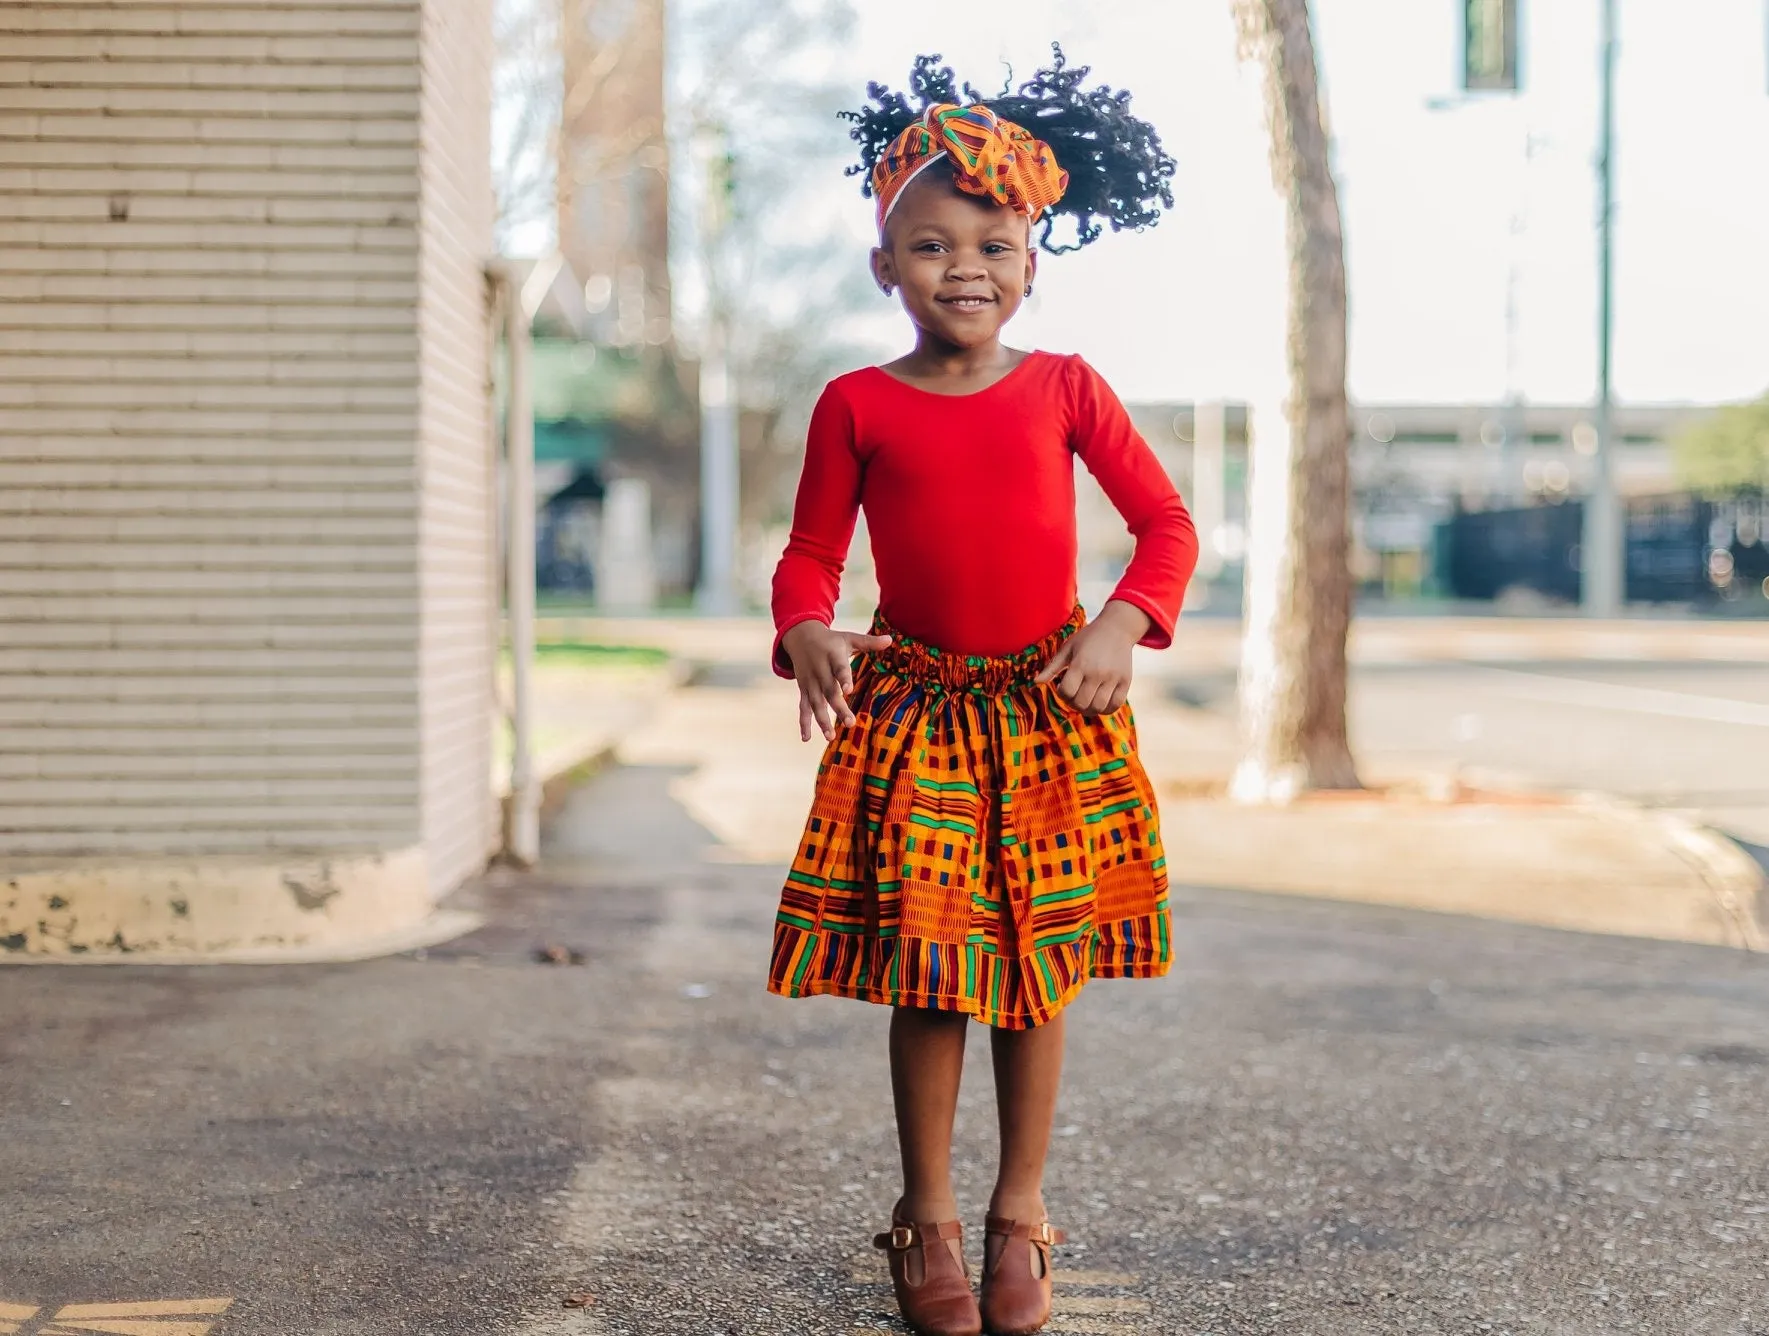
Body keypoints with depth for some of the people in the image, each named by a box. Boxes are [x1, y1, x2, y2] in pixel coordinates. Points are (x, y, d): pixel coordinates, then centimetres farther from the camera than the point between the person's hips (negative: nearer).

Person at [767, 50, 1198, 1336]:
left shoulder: (1065, 388, 2)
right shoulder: (857, 405, 0)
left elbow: (1167, 522, 4)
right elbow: (810, 552, 5)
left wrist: (1124, 626, -12)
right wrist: (807, 634, -16)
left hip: (1051, 709, 1)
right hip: (910, 712, -1)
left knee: (1038, 966, 8)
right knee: (926, 976, 2)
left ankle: (1021, 1209, 23)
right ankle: (928, 1217, 18)